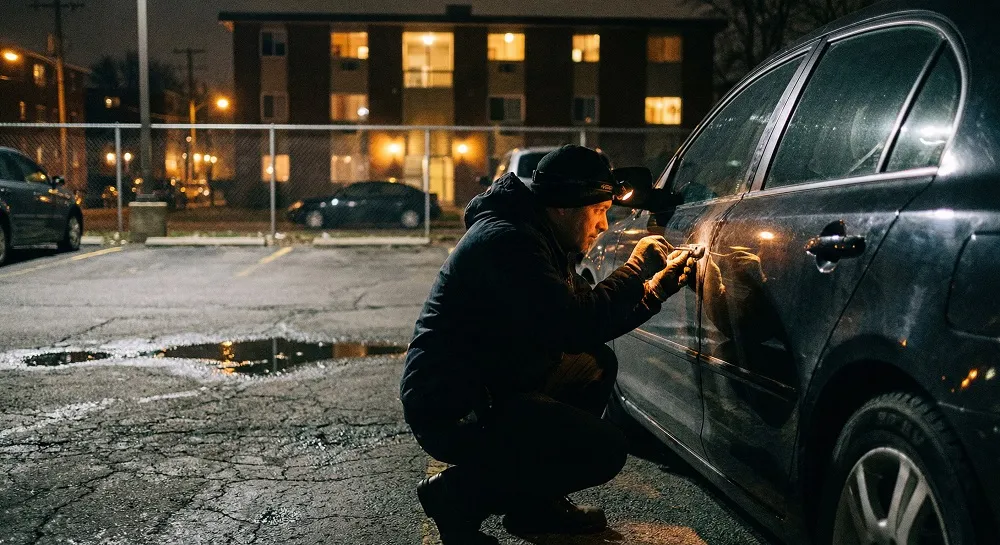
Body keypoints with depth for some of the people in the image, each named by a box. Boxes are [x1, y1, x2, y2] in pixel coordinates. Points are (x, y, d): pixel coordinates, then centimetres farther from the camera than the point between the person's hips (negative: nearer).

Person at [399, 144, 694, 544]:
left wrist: (654, 289, 7)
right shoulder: (507, 241, -20)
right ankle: (458, 493, -4)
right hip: (450, 412, -11)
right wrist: (637, 268, -14)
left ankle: (537, 503, 15)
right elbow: (574, 327, -26)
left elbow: (582, 319, 17)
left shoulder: (542, 240, 13)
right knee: (606, 450, -14)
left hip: (488, 387, 11)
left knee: (598, 364, 13)